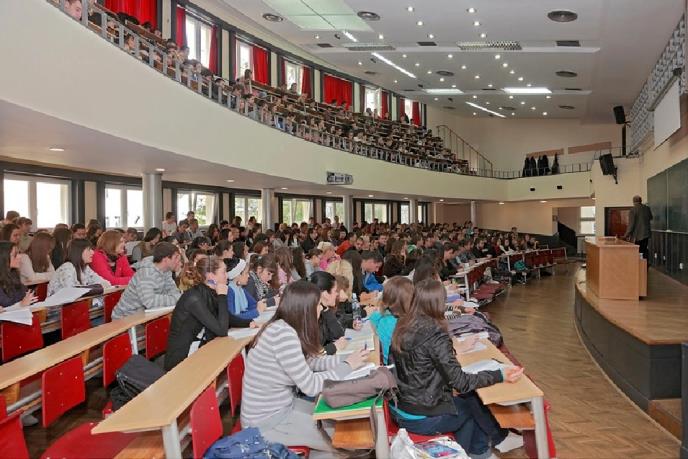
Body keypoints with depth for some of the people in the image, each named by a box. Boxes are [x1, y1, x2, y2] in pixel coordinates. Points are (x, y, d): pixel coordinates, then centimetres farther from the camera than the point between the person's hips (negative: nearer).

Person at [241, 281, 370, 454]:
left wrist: (346, 359, -2)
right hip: (267, 421, -8)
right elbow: (310, 386, -24)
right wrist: (347, 366, -12)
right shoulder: (283, 333, -28)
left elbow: (310, 361, 8)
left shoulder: (285, 328, 0)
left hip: (281, 406, 8)